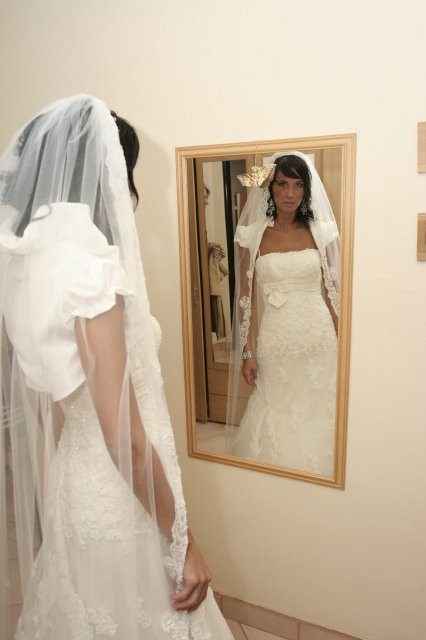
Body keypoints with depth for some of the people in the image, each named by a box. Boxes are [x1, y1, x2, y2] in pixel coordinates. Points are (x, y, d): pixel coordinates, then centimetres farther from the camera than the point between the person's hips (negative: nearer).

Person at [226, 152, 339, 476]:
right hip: (275, 340, -1)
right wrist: (248, 352, -3)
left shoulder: (320, 231, 3)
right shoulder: (252, 236, -1)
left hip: (319, 338, 1)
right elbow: (246, 298, 0)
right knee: (277, 417, 8)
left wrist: (342, 340, 5)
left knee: (319, 417, 10)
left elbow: (331, 290, 7)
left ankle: (318, 473, 33)